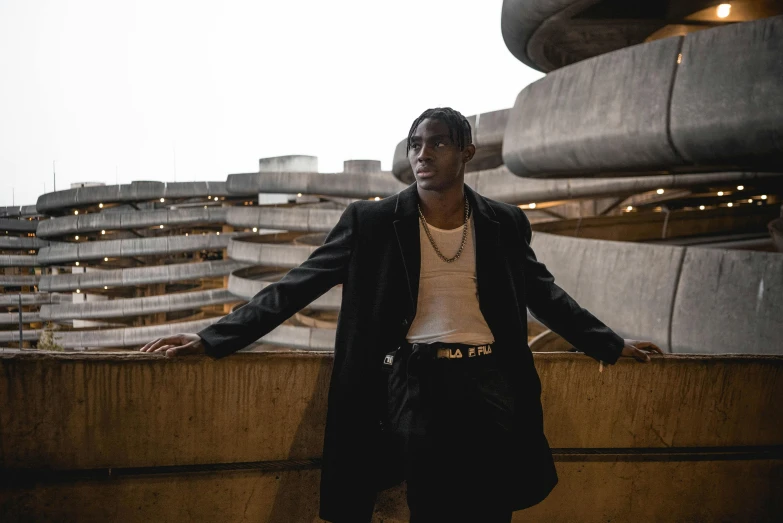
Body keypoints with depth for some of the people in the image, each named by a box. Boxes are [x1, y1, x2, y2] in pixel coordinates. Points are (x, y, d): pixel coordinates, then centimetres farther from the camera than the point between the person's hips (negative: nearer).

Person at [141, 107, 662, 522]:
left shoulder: (505, 223, 10)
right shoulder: (373, 221, 2)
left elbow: (545, 295, 22)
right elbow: (298, 286, 1)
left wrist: (612, 344, 23)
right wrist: (214, 337, -6)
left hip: (491, 383, 3)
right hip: (416, 382, -2)